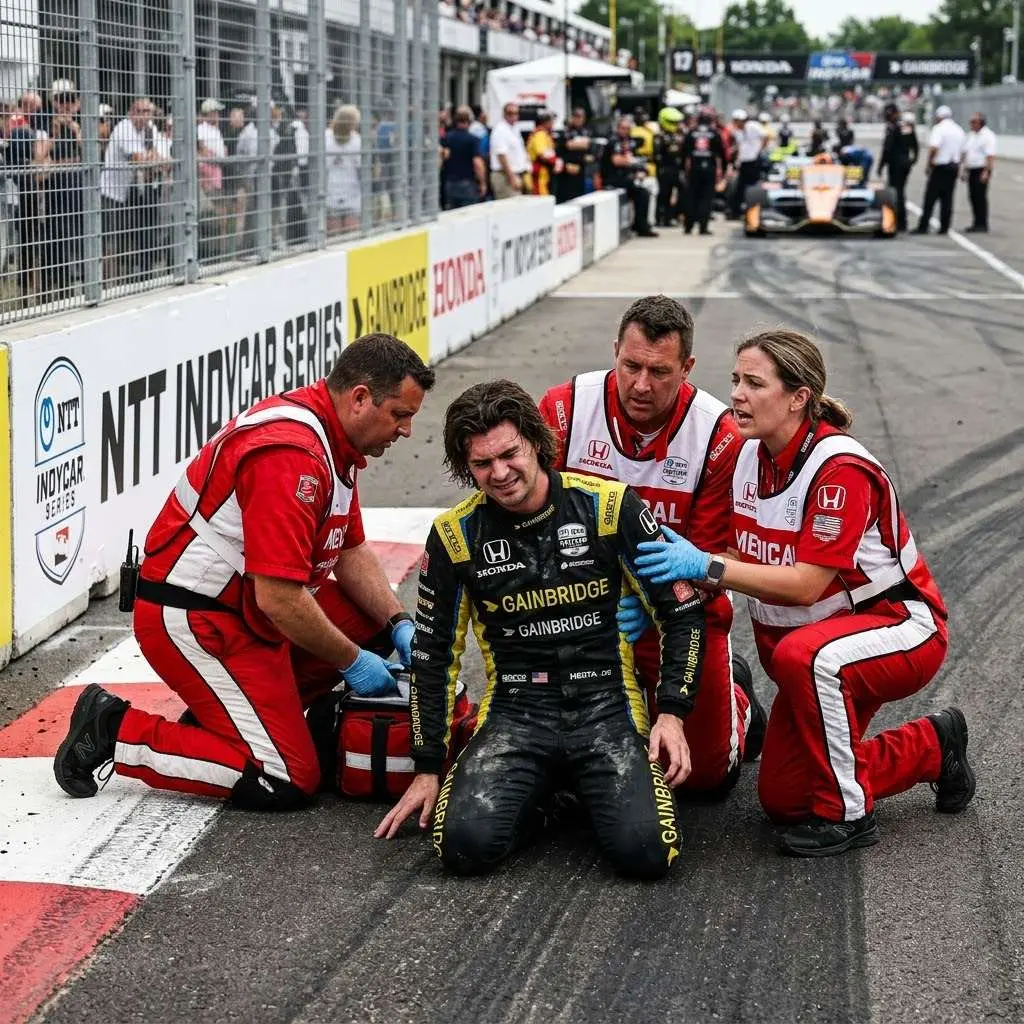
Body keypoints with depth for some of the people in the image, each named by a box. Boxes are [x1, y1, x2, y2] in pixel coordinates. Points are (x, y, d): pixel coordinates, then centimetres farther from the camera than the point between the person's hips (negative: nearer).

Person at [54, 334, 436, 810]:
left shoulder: (334, 440, 7)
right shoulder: (292, 454, -26)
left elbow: (350, 551, 16)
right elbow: (279, 599, -27)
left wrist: (400, 626, 3)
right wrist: (352, 662, -14)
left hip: (244, 604, 11)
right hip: (190, 621, -11)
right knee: (287, 783, -11)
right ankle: (114, 730, -3)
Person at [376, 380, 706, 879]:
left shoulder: (610, 506, -5)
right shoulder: (455, 534, 0)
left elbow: (681, 613, 3)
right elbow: (433, 653, 10)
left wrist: (673, 712, -8)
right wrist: (428, 768, 8)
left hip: (606, 708, -1)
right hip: (514, 713, 1)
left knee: (646, 850, -24)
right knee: (465, 843, -25)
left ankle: (587, 786, 10)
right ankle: (534, 795, 10)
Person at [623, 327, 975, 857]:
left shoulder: (841, 469, -26)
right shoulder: (747, 455, -4)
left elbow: (805, 585, -30)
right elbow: (739, 562, -2)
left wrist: (707, 567, -34)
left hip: (900, 626, -8)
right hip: (822, 642, 8)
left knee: (802, 655, -40)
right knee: (781, 799, 5)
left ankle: (846, 813, -20)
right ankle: (931, 749, 25)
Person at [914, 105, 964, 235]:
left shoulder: (939, 128, -10)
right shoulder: (959, 130, 14)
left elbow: (933, 148, -21)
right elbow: (962, 151, 16)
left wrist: (929, 165, -12)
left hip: (940, 167, -7)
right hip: (954, 165, 7)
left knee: (930, 198, -4)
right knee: (947, 198, 8)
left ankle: (923, 227, -6)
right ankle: (944, 227, 5)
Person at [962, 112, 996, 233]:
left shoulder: (988, 136, -10)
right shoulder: (971, 135, 16)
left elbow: (990, 156, -16)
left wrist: (986, 172, -22)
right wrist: (965, 170, 16)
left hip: (981, 170, -8)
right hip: (971, 170, 8)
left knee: (981, 197, -7)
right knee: (973, 196, 7)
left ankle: (982, 224, -3)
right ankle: (976, 223, 12)